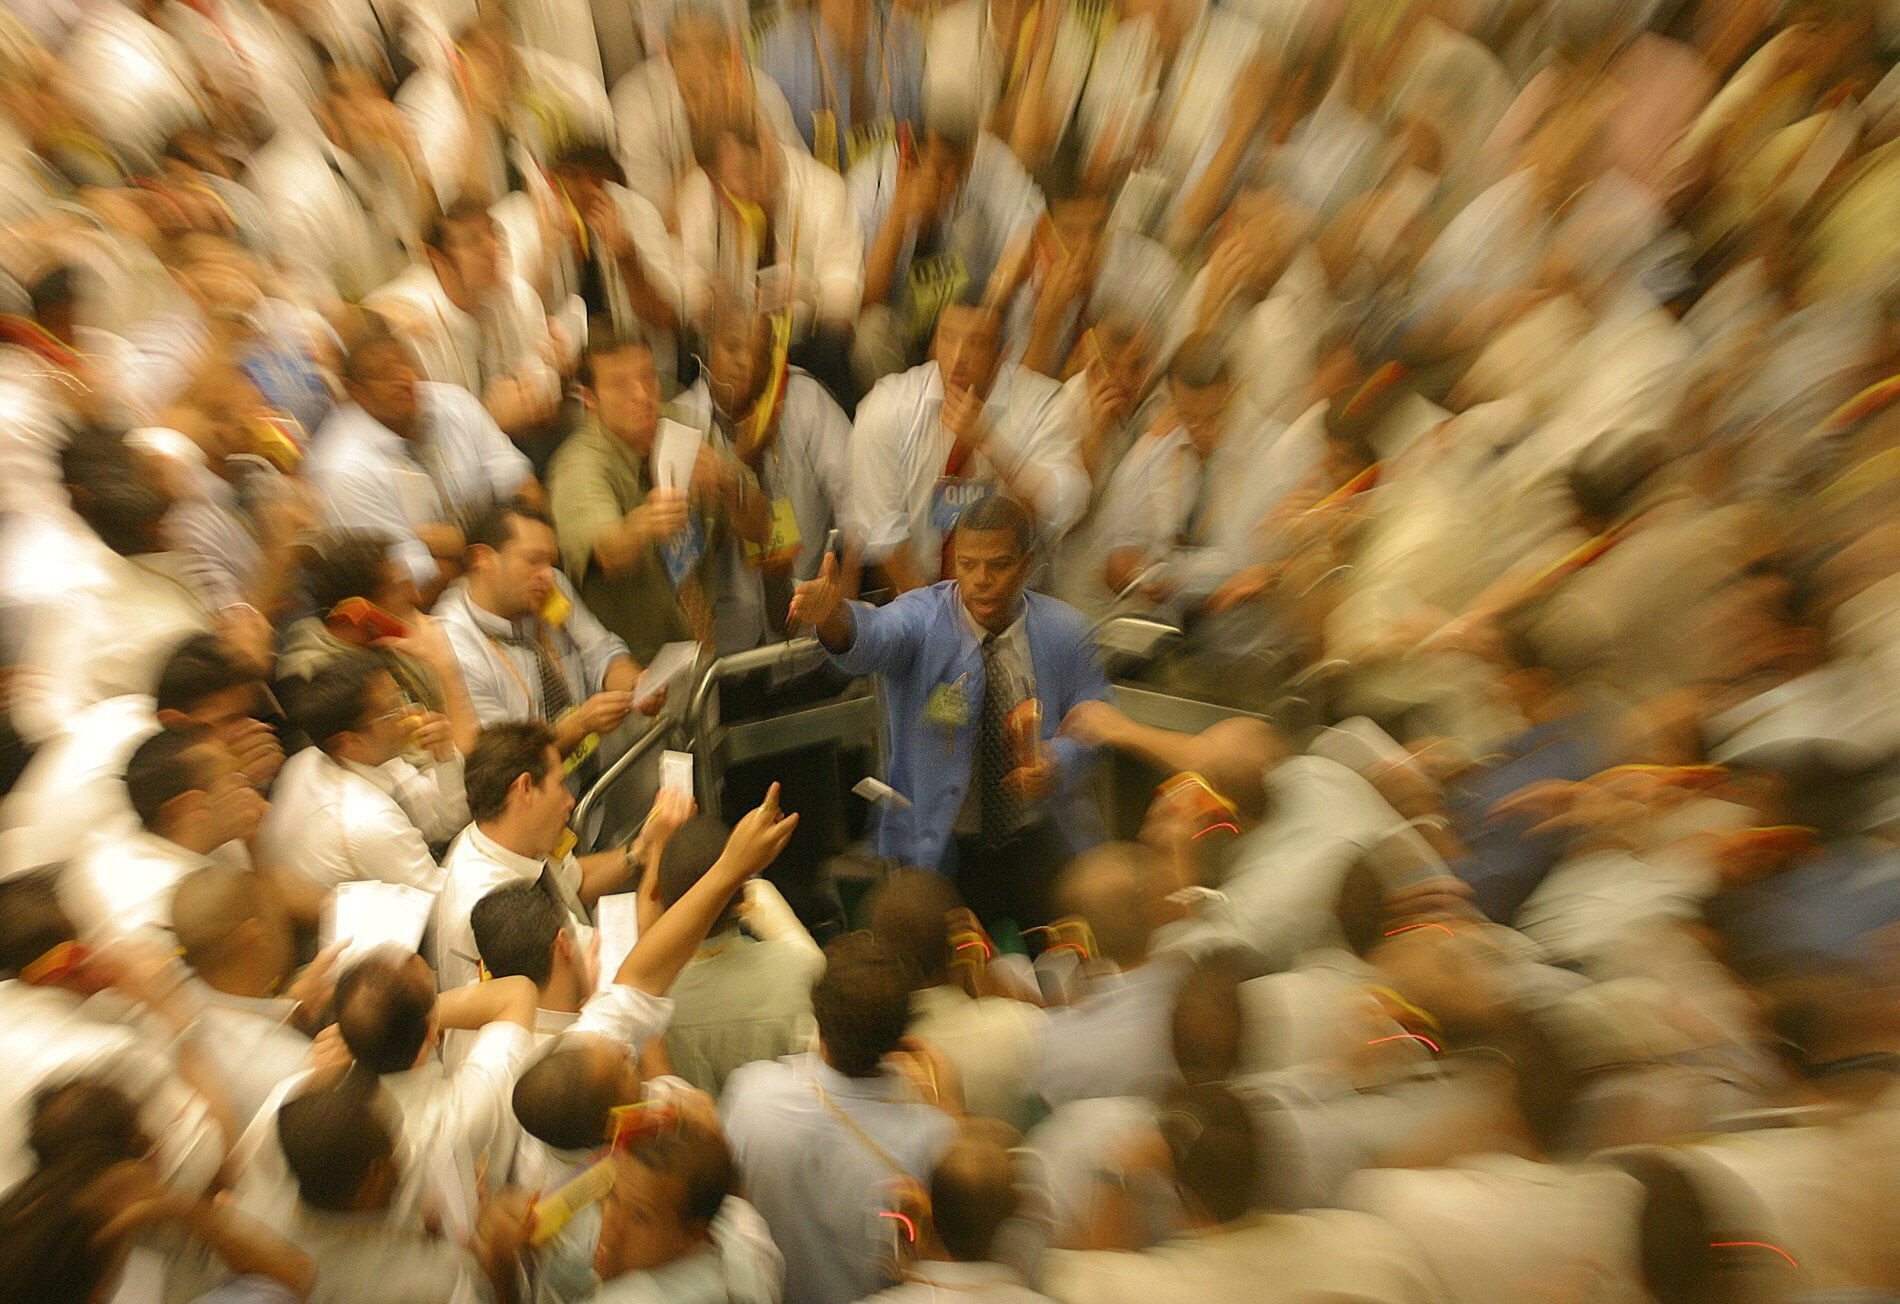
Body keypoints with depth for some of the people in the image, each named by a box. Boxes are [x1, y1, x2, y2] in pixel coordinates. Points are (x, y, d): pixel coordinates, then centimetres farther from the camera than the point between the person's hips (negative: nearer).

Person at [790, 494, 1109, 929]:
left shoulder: (1062, 630, -5)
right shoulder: (923, 619, -13)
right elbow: (875, 637, -35)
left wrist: (1057, 763, -19)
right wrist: (832, 616, -58)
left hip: (1042, 844, 2)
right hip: (941, 848, -2)